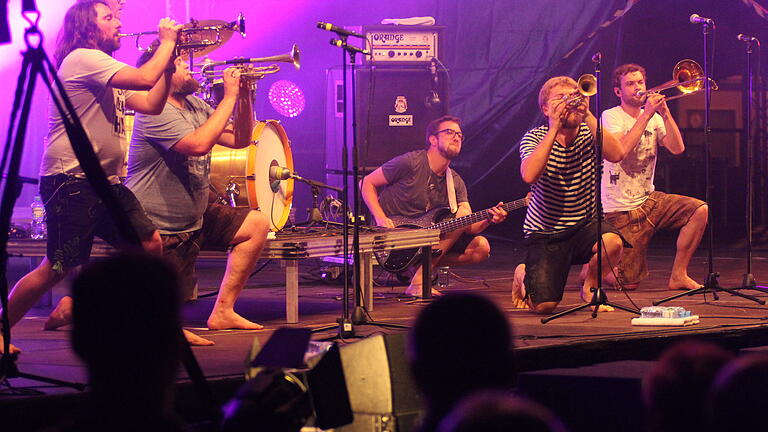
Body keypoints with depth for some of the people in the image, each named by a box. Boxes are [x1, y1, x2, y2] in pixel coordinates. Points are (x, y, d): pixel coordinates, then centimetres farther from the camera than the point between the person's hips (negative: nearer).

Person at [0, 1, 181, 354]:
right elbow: (145, 79, -21)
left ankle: (73, 306, 15)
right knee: (57, 269, -10)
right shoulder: (82, 59, -11)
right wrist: (167, 41, -6)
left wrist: (170, 59, 9)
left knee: (149, 246, 8)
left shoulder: (103, 69, 22)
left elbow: (151, 103, 15)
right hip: (71, 181, -10)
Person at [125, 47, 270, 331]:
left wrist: (245, 95, -5)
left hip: (194, 219, 9)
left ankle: (222, 312, 3)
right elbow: (199, 144, -34)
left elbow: (239, 140, 10)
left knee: (257, 225, 3)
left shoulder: (194, 105, 8)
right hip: (157, 230, -9)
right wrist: (229, 97, -27)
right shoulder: (155, 112, -21)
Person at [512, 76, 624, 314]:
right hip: (545, 233, -2)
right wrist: (555, 127, -29)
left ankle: (589, 287, 2)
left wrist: (587, 115, -27)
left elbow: (615, 155, -25)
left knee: (612, 242, -33)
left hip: (585, 226, 2)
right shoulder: (536, 138, -8)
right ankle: (524, 274, 24)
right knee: (544, 306, -15)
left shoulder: (589, 133, -3)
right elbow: (529, 175, -30)